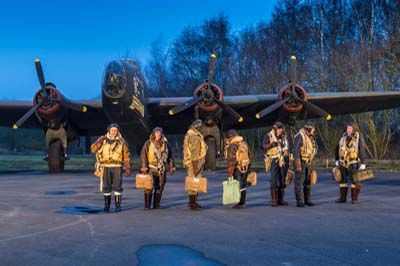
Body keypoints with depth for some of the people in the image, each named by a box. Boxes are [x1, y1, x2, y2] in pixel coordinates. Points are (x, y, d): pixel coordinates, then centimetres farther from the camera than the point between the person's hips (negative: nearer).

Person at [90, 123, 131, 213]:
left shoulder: (121, 142, 1)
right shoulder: (103, 139, 4)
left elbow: (126, 156, 2)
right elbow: (93, 149, -3)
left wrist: (128, 168, -4)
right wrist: (99, 141, -19)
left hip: (117, 167, -1)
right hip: (106, 167, 1)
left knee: (117, 186, -5)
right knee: (106, 187, 5)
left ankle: (118, 206, 3)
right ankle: (106, 205, 17)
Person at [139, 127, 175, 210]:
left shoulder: (165, 144, 10)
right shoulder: (148, 143, -2)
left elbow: (170, 156, 16)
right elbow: (143, 156, -6)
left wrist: (172, 167, 12)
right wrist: (144, 167, -14)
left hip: (162, 169, 4)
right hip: (151, 169, -4)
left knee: (160, 187, 6)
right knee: (149, 187, -7)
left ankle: (156, 204, 16)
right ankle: (147, 205, -1)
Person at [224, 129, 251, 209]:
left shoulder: (232, 146, -15)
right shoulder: (244, 143, 10)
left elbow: (231, 160, -20)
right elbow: (248, 155, 17)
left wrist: (230, 173, -18)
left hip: (237, 168, -8)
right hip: (246, 167, 8)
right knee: (243, 185, 15)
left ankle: (241, 203, 4)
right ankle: (243, 203, 20)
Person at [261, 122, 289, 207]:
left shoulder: (284, 137, 14)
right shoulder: (268, 136, -2)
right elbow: (263, 146, -13)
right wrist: (271, 144, -29)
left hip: (283, 161, 5)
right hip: (274, 161, -5)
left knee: (282, 181, 6)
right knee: (274, 181, -10)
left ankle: (280, 199, 13)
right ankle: (273, 200, -6)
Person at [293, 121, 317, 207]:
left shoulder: (310, 137, 12)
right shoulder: (300, 136, -16)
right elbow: (296, 150, -20)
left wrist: (311, 164, 18)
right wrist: (298, 165, -24)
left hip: (308, 162, 8)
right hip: (301, 161, -8)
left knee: (308, 181, 10)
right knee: (299, 181, -4)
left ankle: (307, 199, 17)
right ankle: (299, 201, 0)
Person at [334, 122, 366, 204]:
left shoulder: (358, 138, -8)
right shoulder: (343, 137, 4)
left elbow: (362, 151, -7)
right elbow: (337, 149, 10)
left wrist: (363, 163, -10)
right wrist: (336, 160, 6)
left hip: (353, 163, -4)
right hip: (343, 163, 4)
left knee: (354, 180, 0)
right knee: (342, 180, 6)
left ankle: (354, 198, 8)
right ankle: (342, 197, 13)